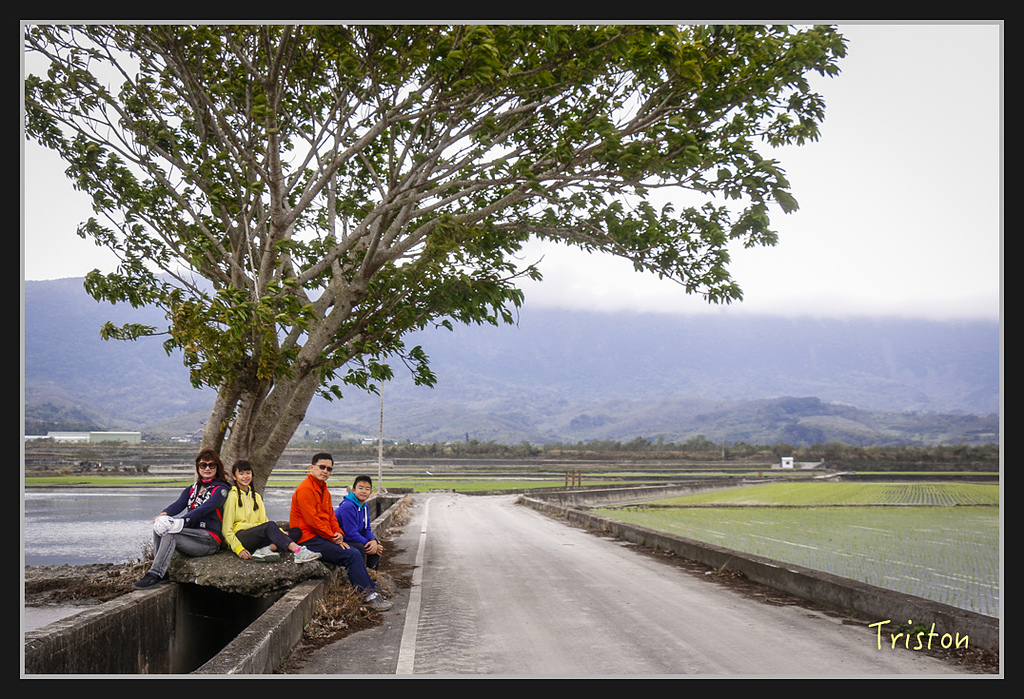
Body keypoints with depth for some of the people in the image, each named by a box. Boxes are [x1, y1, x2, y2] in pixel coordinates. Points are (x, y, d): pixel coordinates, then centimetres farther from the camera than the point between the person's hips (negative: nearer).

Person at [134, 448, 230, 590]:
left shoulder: (220, 489, 0)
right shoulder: (192, 489, 20)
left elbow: (204, 509, -17)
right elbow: (179, 504, 1)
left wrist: (182, 522, -32)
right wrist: (164, 514, -22)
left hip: (209, 539, -7)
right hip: (191, 534, 7)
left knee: (170, 533, -28)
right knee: (158, 527, -16)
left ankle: (155, 575, -34)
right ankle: (161, 573, -22)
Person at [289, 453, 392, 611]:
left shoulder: (324, 491, 19)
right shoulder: (305, 489, -13)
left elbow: (331, 516, 20)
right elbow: (312, 520, -18)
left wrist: (338, 533, -1)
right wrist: (334, 538, -15)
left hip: (322, 537, 9)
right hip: (309, 540, -9)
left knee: (355, 553, -4)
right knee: (352, 555, -18)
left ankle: (371, 593, -3)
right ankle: (370, 596, -14)